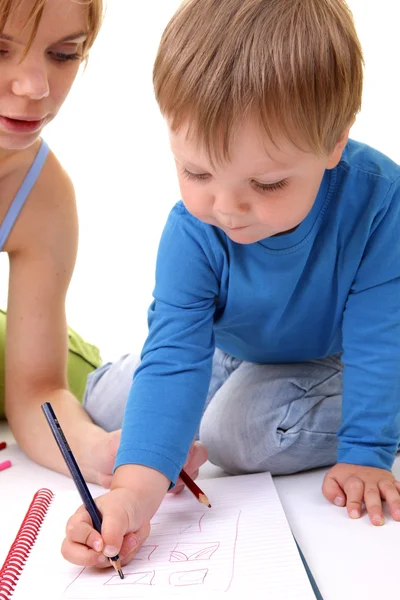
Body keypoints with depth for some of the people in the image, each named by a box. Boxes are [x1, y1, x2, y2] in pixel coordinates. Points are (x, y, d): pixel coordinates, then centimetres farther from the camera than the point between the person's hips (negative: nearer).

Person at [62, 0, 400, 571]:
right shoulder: (192, 231, -32)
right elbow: (174, 357, -37)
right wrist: (137, 487, -51)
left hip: (330, 361, -3)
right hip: (228, 354, 3)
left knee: (233, 431, -27)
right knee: (103, 403, 4)